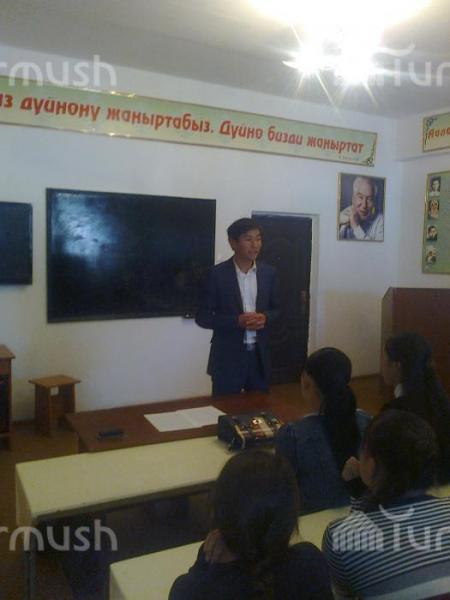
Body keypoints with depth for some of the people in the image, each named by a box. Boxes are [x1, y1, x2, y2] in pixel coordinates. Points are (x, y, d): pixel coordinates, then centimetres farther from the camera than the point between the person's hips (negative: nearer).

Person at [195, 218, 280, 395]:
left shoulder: (269, 272, 4)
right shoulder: (217, 274, -9)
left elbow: (275, 308, 14)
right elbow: (202, 317, -7)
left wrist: (265, 318, -9)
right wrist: (237, 321, -19)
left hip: (259, 355, 4)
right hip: (227, 357, -3)